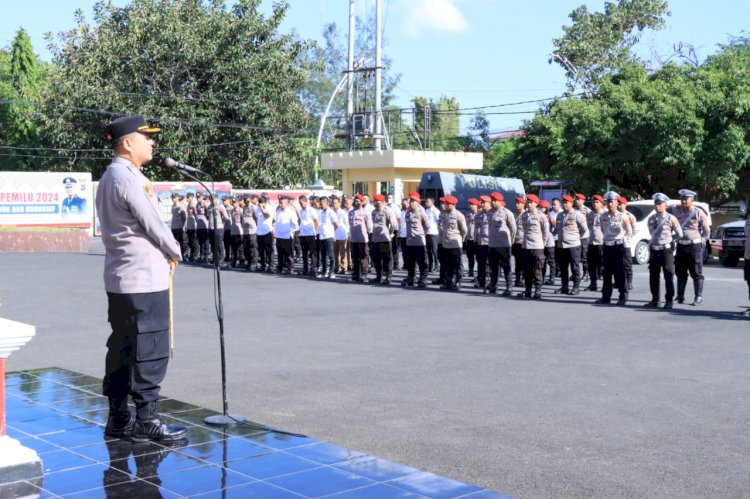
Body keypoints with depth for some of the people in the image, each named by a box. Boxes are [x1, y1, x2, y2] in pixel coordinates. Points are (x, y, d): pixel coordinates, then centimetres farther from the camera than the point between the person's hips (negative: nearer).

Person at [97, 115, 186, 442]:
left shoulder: (110, 177, 16)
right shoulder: (128, 179, -16)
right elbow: (154, 225, -14)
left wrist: (165, 254, 8)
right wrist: (175, 254, 3)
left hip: (121, 279, 10)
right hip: (144, 279, -10)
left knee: (121, 348, 12)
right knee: (150, 352, -3)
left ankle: (118, 418, 18)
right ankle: (146, 420, 2)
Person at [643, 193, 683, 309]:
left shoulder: (671, 219, -5)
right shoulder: (651, 219, 9)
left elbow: (680, 234, 1)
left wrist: (669, 239, 9)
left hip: (666, 250, -5)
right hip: (654, 250, 5)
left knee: (668, 276, -3)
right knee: (653, 277, 8)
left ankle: (669, 301, 1)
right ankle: (654, 300, 17)